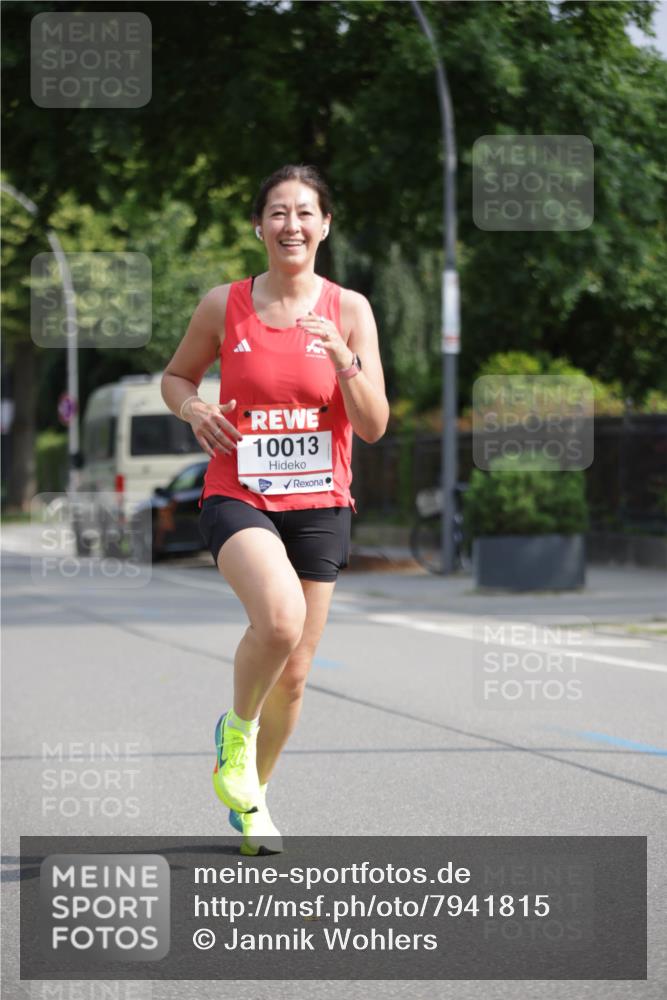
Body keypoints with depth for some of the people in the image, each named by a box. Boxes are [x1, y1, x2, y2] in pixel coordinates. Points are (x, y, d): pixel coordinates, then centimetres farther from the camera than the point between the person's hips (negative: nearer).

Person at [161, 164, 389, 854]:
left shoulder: (349, 310, 0)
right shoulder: (224, 306, 0)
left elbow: (373, 427, -2)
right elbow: (175, 376, 16)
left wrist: (343, 358, -18)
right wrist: (192, 407, -6)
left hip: (319, 505, 2)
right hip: (237, 497, -2)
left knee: (294, 672, 6)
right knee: (280, 618, -31)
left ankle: (251, 795, 32)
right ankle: (236, 731, -2)